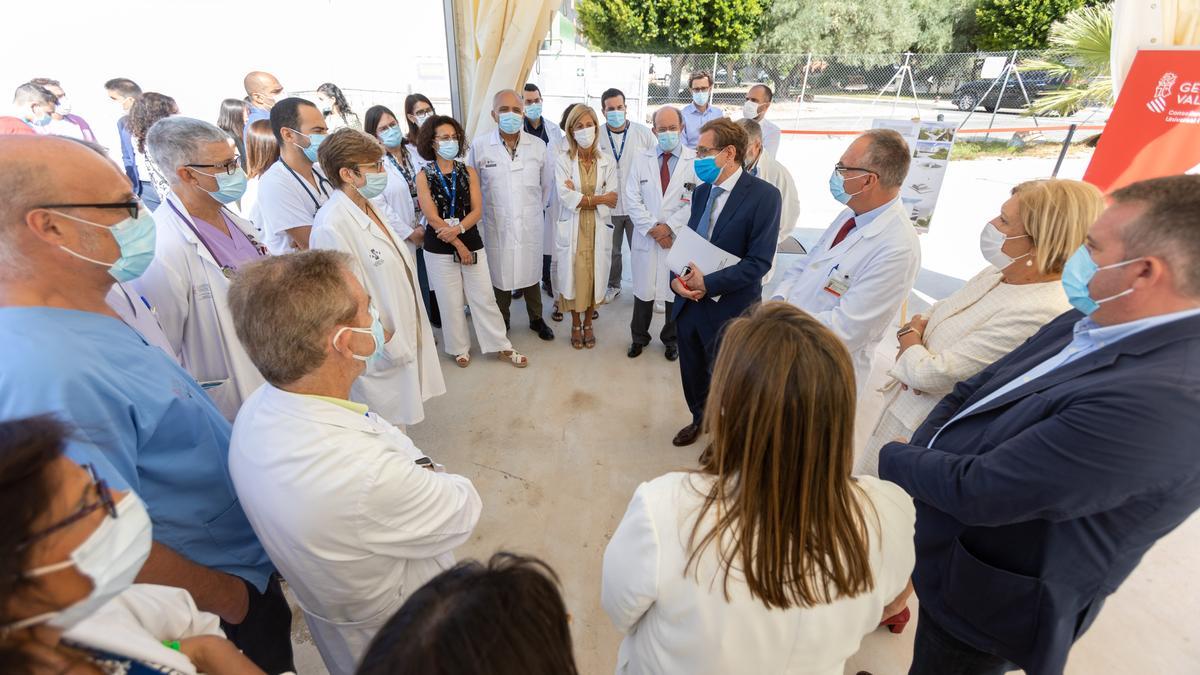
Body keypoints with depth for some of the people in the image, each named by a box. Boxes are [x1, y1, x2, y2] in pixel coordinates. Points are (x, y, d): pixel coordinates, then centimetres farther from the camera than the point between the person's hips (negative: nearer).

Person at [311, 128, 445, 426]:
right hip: (383, 352, -8)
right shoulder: (332, 227, -26)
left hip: (407, 333, 8)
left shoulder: (373, 204, 1)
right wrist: (389, 343, -17)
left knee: (398, 420, 25)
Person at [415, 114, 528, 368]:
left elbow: (477, 210, -4)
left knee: (484, 298, 5)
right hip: (439, 249, -1)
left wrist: (457, 229, -21)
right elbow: (433, 218, -9)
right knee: (451, 302, 9)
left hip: (472, 243, 2)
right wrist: (459, 245, -12)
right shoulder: (424, 177, -3)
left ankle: (502, 347, 16)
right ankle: (460, 348, 26)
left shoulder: (469, 172, 4)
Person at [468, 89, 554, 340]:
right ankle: (502, 321, 30)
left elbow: (547, 183, 13)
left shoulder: (537, 145, -1)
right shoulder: (479, 145, -6)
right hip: (496, 225, -1)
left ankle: (536, 318, 32)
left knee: (531, 273, 13)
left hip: (530, 224, 1)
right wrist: (479, 215, 6)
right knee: (500, 274, 9)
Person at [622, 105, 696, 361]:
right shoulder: (641, 160, 6)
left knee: (677, 291, 10)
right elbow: (632, 199, 0)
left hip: (680, 239, -1)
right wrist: (653, 228, -10)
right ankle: (639, 337, 28)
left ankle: (672, 339, 30)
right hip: (646, 238, 2)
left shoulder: (695, 161, -2)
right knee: (643, 291, 9)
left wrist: (670, 227, -14)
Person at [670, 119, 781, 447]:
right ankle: (699, 419, 49)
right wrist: (676, 279, -8)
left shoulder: (763, 195, -15)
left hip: (728, 309, -6)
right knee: (692, 372, 22)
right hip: (689, 302, 6)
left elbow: (758, 262, -20)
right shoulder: (701, 192, 7)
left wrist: (708, 284, -22)